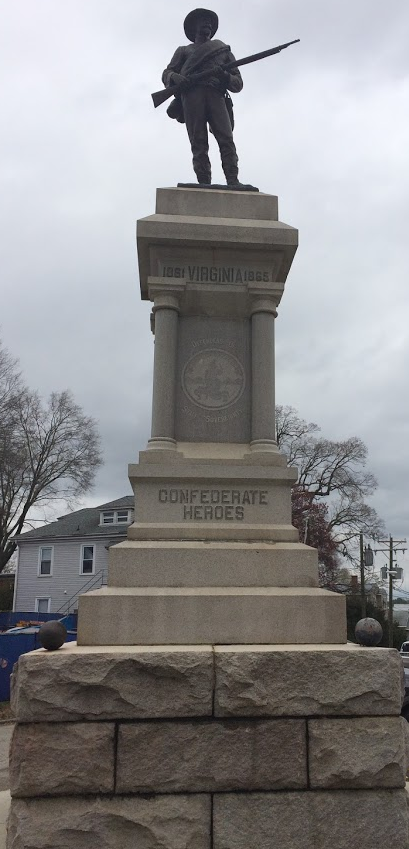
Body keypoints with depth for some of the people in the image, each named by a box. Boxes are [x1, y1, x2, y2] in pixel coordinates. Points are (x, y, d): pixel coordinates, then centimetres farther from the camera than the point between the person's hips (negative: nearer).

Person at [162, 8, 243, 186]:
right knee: (199, 144, -17)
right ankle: (204, 184, -26)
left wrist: (225, 77, -2)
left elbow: (238, 83, 22)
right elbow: (166, 74, 19)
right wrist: (176, 78, -5)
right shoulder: (184, 51, 31)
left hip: (216, 96, 0)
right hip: (191, 95, 0)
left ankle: (233, 182, -32)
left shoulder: (224, 50, 32)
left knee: (226, 140, -21)